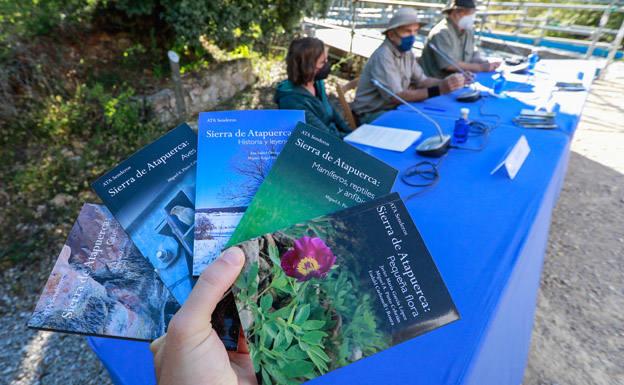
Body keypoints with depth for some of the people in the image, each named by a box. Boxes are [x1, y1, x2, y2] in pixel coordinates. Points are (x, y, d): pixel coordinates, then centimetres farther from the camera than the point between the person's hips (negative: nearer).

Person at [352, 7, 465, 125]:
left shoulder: (406, 52, 7)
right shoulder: (383, 56, -22)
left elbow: (422, 81, 6)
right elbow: (395, 96, -28)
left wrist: (445, 83, -13)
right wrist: (438, 90, -31)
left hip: (393, 107, 8)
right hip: (372, 114, -8)